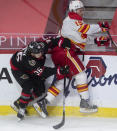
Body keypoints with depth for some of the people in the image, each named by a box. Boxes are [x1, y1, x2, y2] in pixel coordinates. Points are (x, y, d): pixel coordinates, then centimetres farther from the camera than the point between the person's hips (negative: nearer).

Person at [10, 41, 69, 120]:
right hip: (17, 68, -7)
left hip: (29, 69, 7)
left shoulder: (42, 45, -30)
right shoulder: (28, 60, -45)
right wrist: (58, 70, -52)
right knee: (29, 87, -25)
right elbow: (42, 71, -44)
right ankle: (21, 107, -7)